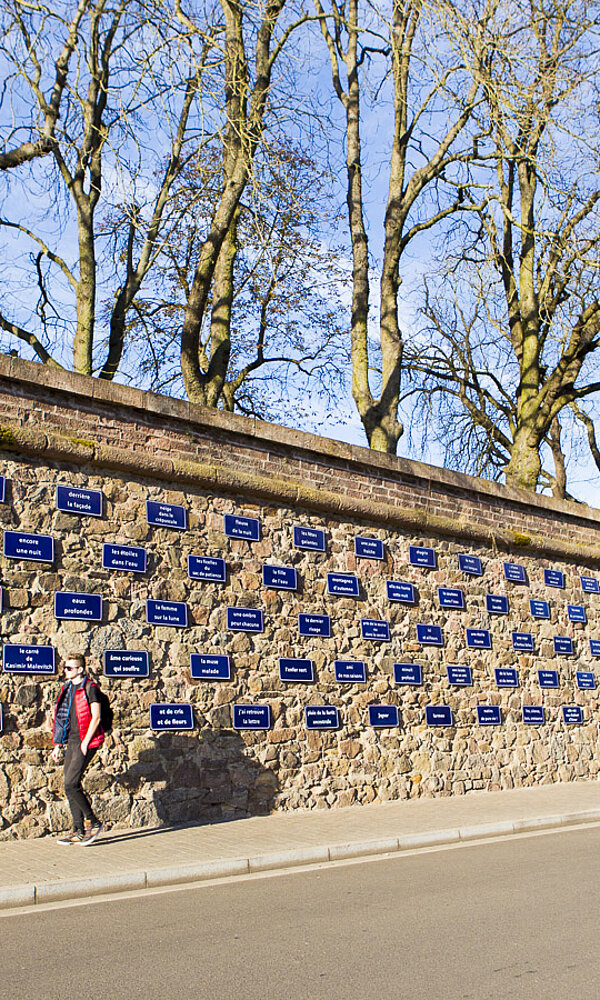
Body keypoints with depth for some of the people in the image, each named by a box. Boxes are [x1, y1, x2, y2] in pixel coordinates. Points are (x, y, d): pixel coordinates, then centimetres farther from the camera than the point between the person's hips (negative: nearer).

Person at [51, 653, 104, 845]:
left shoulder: (90, 688, -8)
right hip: (71, 741, 8)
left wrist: (85, 743, -17)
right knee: (71, 786, 6)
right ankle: (79, 831, 12)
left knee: (71, 784, -14)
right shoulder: (67, 689, 16)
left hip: (86, 742, -8)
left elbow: (96, 718, -13)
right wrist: (58, 745, 16)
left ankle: (93, 822, -2)